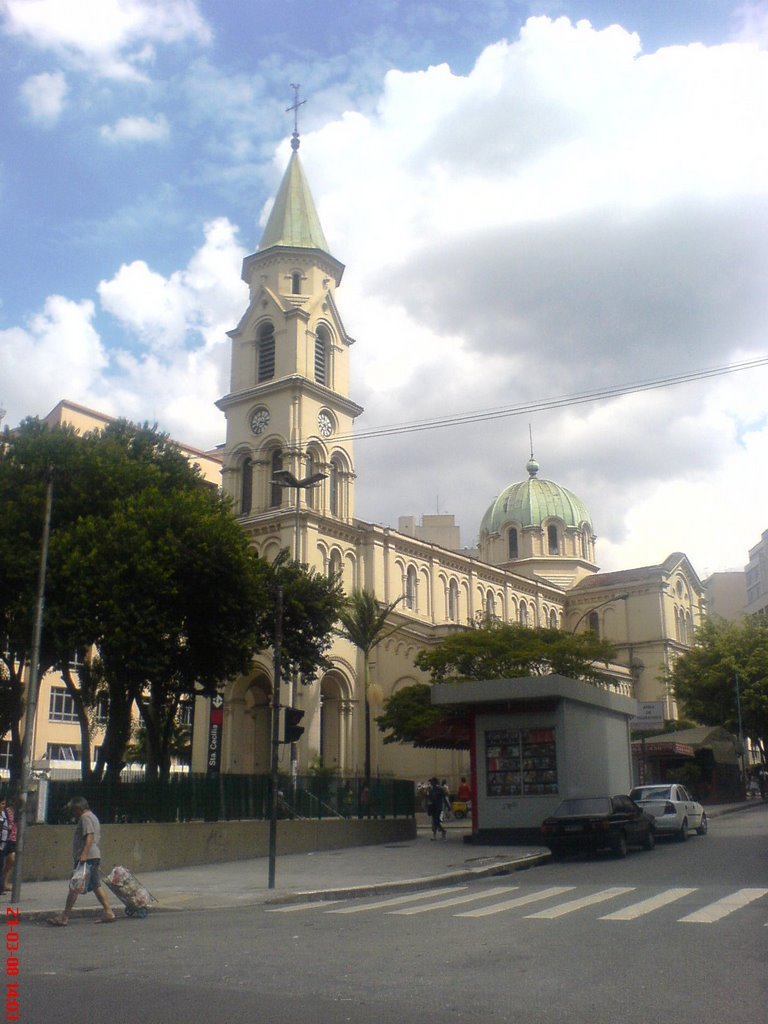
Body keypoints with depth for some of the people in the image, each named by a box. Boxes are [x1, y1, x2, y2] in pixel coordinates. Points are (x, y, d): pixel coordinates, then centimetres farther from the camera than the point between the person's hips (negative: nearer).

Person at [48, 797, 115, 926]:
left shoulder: (85, 817, -9)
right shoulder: (92, 816, 23)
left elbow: (89, 837, -21)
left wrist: (84, 854, -28)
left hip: (87, 857, -10)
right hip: (94, 856, 10)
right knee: (96, 885, 9)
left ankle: (64, 917, -7)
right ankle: (108, 912, 7)